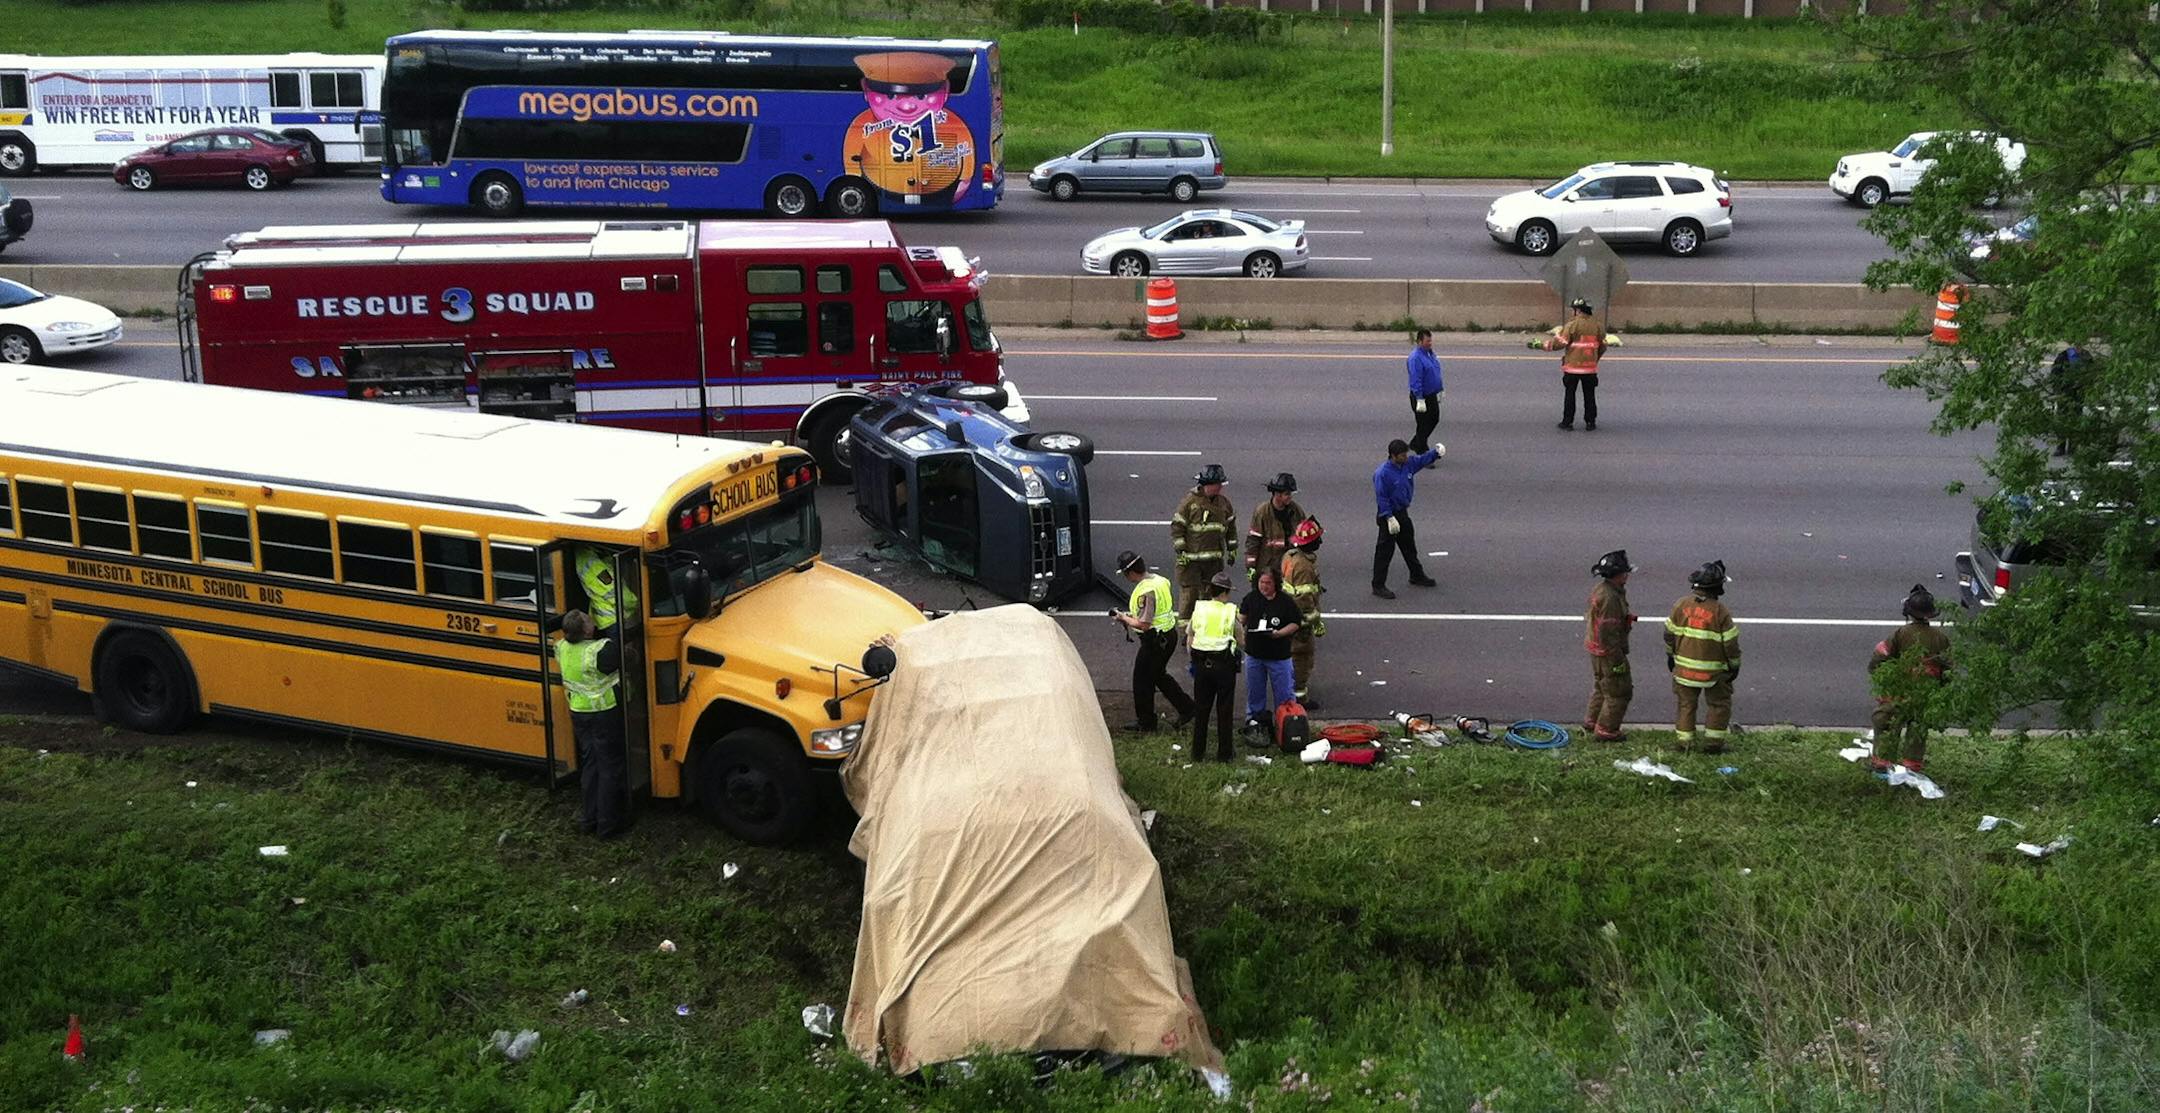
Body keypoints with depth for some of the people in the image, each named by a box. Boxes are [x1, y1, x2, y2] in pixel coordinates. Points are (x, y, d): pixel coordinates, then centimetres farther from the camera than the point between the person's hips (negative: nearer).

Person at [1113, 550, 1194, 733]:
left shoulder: (1146, 591, -26)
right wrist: (1131, 617, 11)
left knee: (1142, 680, 7)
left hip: (1155, 640, -9)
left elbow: (1144, 625, -28)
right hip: (1169, 634, 9)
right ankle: (1186, 707, 26)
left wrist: (1124, 618, -10)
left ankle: (1145, 722, 20)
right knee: (1158, 675, 24)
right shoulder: (1159, 580, 4)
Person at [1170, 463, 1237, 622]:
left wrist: (1232, 549, 18)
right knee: (1189, 592, -5)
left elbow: (1231, 527, 21)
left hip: (1215, 559, 5)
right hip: (1191, 558, -5)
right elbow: (1177, 526, -7)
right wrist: (1181, 551, -11)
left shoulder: (1224, 503, 9)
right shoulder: (1190, 502, -8)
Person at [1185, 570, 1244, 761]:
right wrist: (1241, 626, 18)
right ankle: (1224, 753, 14)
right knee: (1224, 710, 8)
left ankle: (1198, 752, 17)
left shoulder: (1198, 608, 1)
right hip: (1224, 665, -2)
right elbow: (1242, 643, 0)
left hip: (1201, 664, 3)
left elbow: (1189, 640, 5)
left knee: (1200, 709, 12)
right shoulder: (1231, 612, -6)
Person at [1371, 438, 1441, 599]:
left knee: (1409, 546, 22)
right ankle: (1378, 586, 2)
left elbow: (1423, 460, 11)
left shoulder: (1408, 464, -1)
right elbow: (1382, 498, -22)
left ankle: (1417, 576, 39)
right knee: (1385, 551, -4)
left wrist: (1436, 452, -9)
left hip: (1403, 513, 8)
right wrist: (1390, 518, -23)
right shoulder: (1382, 473, -24)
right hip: (1389, 515, -8)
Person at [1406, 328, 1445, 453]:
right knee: (1424, 425, 2)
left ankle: (1415, 444, 33)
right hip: (1421, 397, -9)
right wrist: (1420, 400, -28)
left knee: (1434, 420, 19)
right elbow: (1415, 380, -26)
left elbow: (1436, 373, 20)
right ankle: (1422, 453, 16)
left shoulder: (1430, 353, 8)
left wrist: (1441, 389, 21)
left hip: (1432, 395, 9)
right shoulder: (1416, 357, -22)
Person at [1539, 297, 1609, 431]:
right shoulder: (1598, 325, 4)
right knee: (1589, 395, 11)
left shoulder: (1572, 324, -13)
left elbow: (1559, 342, -13)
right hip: (1590, 368, 4)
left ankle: (1568, 421, 7)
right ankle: (1590, 421, 12)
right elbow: (1602, 346, 12)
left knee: (1569, 394, 6)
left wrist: (1540, 345, -4)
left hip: (1572, 366, -4)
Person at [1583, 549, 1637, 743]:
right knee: (1619, 692, 2)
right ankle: (1605, 730, 11)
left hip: (1597, 647, 10)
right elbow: (1608, 632, -27)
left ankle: (1592, 721, 40)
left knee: (1602, 686, 26)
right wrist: (1618, 660, -22)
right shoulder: (1610, 598, -28)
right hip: (1608, 651, -10)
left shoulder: (1602, 589, 3)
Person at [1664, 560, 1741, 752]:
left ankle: (1684, 741, 19)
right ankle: (1712, 743, 14)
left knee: (1686, 703, 15)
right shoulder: (1720, 611, -17)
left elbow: (1670, 633, 3)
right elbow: (1730, 643, -12)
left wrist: (1670, 655, 18)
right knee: (1719, 704, 13)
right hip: (1713, 670, -3)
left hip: (1684, 666, 3)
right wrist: (1734, 665, 2)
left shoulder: (1681, 605, -6)